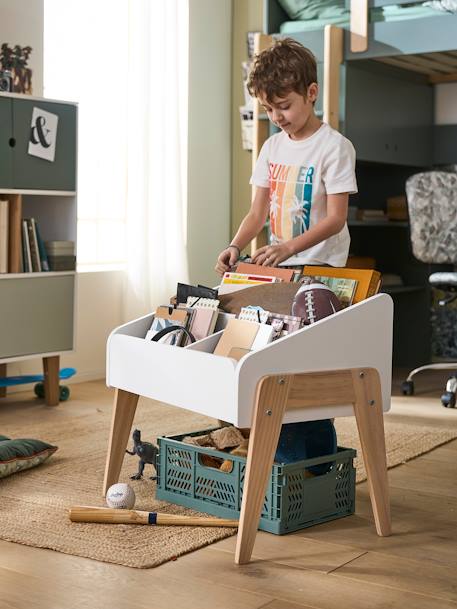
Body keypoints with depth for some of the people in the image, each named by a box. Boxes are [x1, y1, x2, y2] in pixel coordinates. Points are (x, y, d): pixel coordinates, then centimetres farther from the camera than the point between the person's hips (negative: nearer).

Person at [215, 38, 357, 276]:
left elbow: (336, 218, -13)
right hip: (277, 264, 5)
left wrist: (288, 248, -25)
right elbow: (257, 213, 12)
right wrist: (235, 247, -8)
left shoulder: (334, 146, -8)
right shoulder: (272, 146, 12)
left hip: (321, 265, -5)